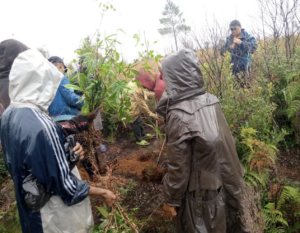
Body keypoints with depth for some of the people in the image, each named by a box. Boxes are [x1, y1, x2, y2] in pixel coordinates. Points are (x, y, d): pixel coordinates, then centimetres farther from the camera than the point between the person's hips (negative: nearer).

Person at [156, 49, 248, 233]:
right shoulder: (211, 101, -7)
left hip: (198, 191, -5)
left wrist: (171, 199, -6)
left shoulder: (179, 115, -28)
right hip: (221, 183, 6)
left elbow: (178, 166, -22)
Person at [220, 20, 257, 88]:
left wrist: (241, 43, -21)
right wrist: (229, 48, -9)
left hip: (244, 67, -4)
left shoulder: (248, 37, 1)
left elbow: (253, 47, -14)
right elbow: (222, 51, 12)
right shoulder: (229, 39, 14)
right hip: (232, 68, 4)